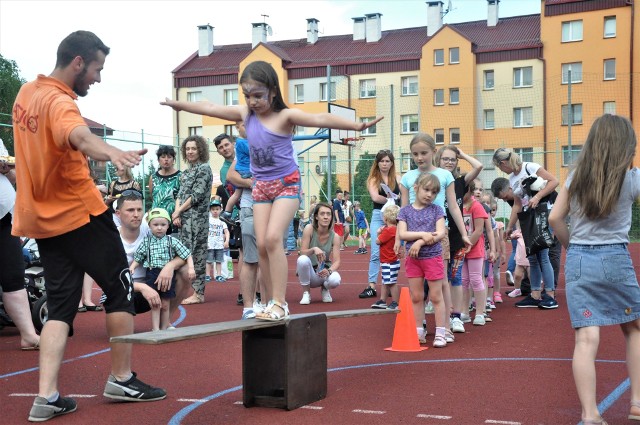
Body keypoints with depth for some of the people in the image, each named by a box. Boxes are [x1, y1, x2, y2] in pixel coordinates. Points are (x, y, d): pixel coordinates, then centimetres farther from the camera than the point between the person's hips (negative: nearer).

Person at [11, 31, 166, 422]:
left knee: (60, 307, 8)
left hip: (42, 220, 8)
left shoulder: (26, 93, 9)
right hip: (81, 215, -8)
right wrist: (113, 152, -63)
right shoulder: (59, 102, -19)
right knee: (121, 289, 8)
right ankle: (122, 379, 16)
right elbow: (80, 136, -43)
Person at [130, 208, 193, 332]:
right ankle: (155, 329, 1)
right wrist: (132, 267, -8)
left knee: (165, 305, 9)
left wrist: (191, 268, -9)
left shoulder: (172, 241, 1)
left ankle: (164, 327, 21)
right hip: (152, 274, -1)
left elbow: (187, 255, 2)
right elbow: (138, 258, 8)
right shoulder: (146, 242, 4)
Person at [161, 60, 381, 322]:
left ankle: (279, 303, -16)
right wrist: (179, 104, 20)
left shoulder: (285, 116, -15)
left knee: (273, 238, -19)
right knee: (262, 244, 0)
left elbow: (319, 119, -30)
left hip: (287, 184, -6)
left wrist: (356, 126, -42)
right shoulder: (245, 114, 1)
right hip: (261, 185, 6)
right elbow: (210, 109, 9)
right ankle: (276, 302, 10)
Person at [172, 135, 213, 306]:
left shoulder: (204, 169, -4)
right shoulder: (185, 173, 20)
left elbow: (197, 195, -11)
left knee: (196, 253, -8)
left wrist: (178, 211, -7)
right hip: (184, 219, 8)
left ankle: (198, 293, -6)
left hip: (197, 218, -8)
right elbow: (180, 195, 15)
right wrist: (177, 213, -3)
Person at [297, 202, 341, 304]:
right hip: (309, 273, -1)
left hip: (324, 271, 1)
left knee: (335, 280, -34)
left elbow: (337, 261, -12)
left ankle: (325, 289, 7)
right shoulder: (309, 229, -14)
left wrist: (329, 271, -34)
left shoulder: (334, 236, -7)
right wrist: (313, 249, -38)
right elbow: (302, 253, -16)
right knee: (302, 259, -36)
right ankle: (306, 293, -12)